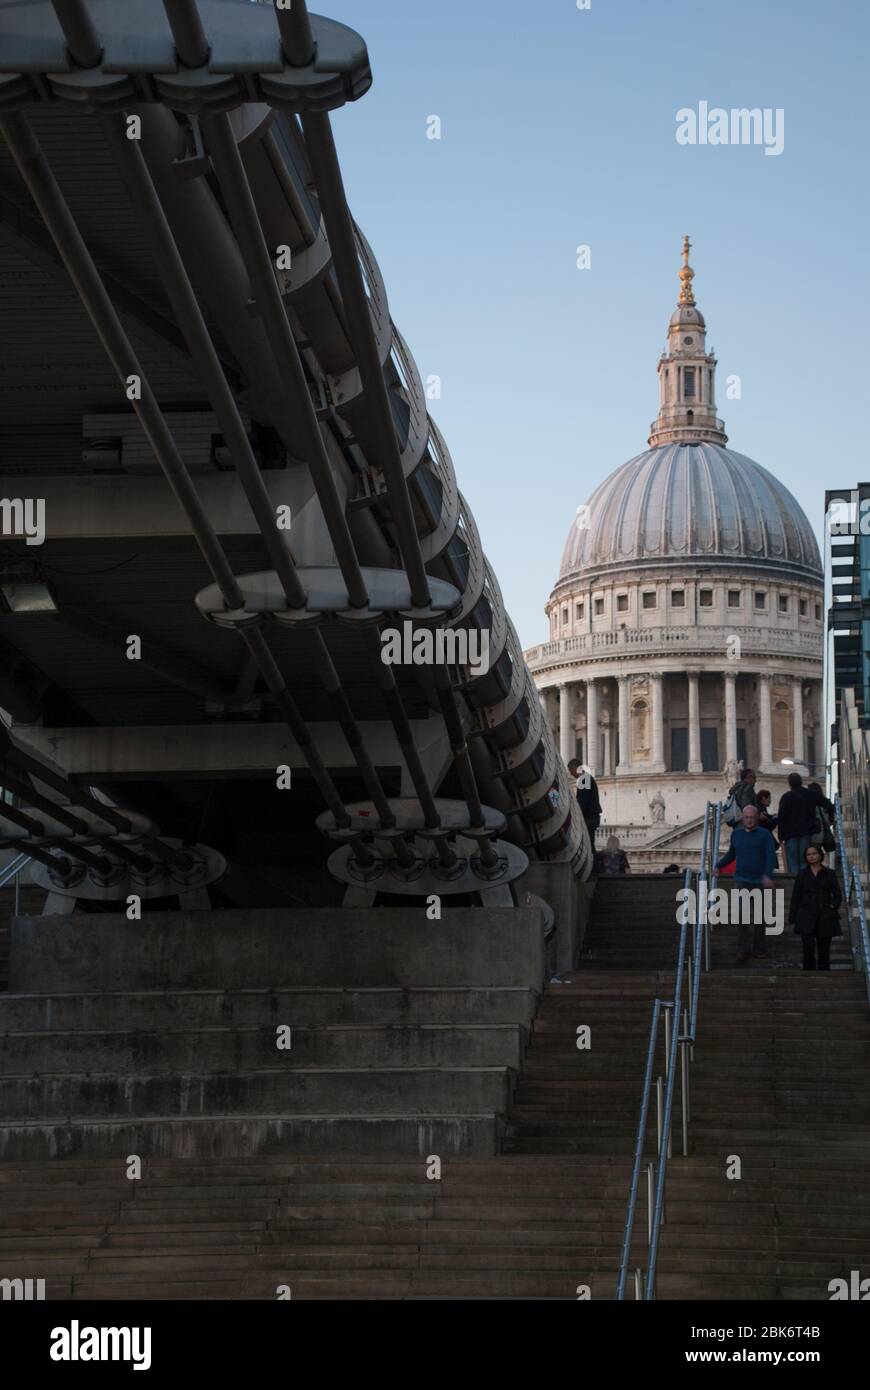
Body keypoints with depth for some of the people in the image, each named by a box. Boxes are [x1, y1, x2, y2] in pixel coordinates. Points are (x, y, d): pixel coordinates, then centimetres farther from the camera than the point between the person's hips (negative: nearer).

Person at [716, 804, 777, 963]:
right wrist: (718, 866, 21)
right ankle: (743, 950, -13)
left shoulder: (764, 834, -2)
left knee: (759, 916, 9)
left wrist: (768, 875, -27)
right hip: (741, 880, 1)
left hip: (760, 881, -1)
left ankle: (758, 948, 21)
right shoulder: (736, 833, 9)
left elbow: (771, 856, -13)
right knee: (742, 915, -12)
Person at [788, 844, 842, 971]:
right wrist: (792, 918, 4)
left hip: (825, 917, 1)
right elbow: (795, 897, 9)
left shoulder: (829, 874, 9)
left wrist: (833, 906, -5)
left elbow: (838, 896, 13)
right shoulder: (802, 874, 9)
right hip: (807, 918, -1)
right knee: (808, 946, -16)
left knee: (824, 949, 2)